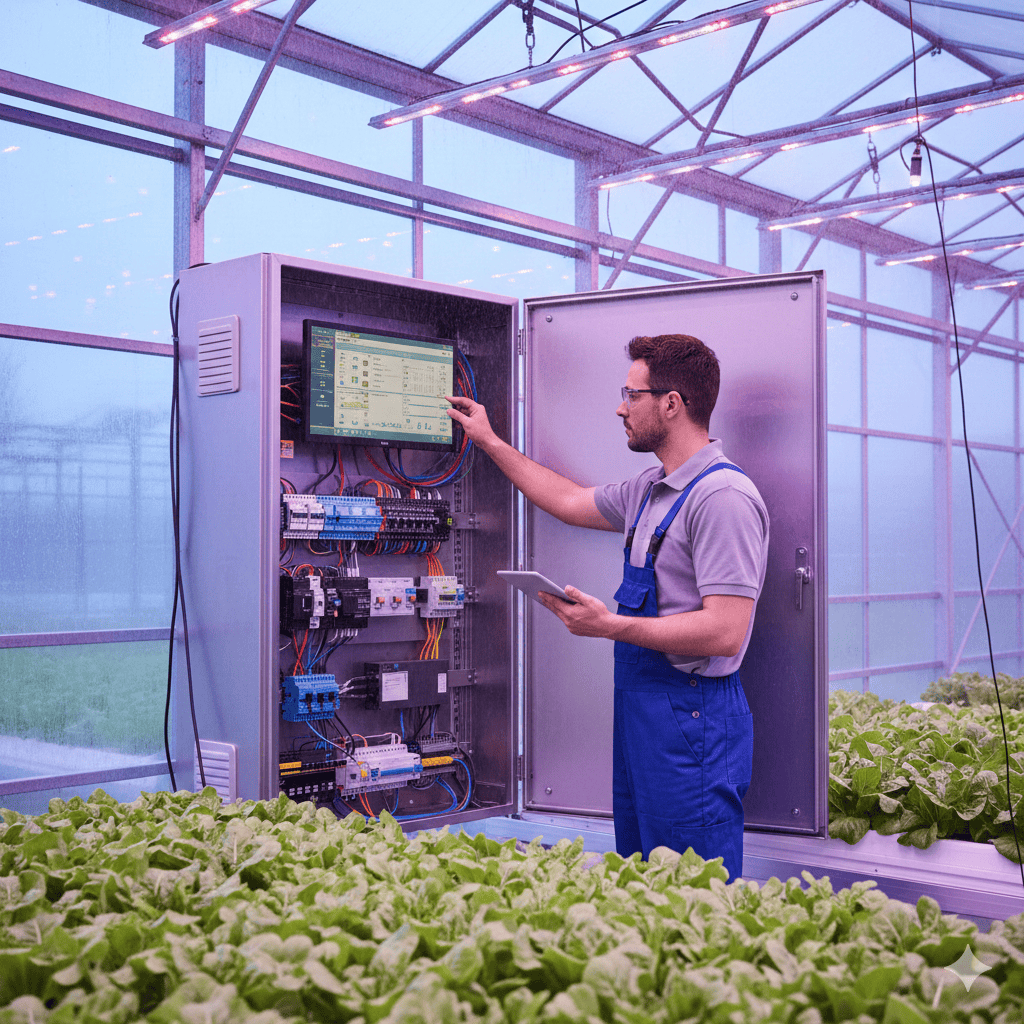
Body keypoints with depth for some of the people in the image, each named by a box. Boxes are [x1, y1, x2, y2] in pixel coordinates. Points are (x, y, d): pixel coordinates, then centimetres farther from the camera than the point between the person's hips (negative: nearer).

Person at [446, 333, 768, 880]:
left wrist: (612, 625, -20)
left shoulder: (723, 496, -18)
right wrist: (490, 443, 34)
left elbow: (724, 630, -24)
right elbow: (570, 501, 30)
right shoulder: (650, 490, 13)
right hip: (641, 708, 10)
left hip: (692, 717, -10)